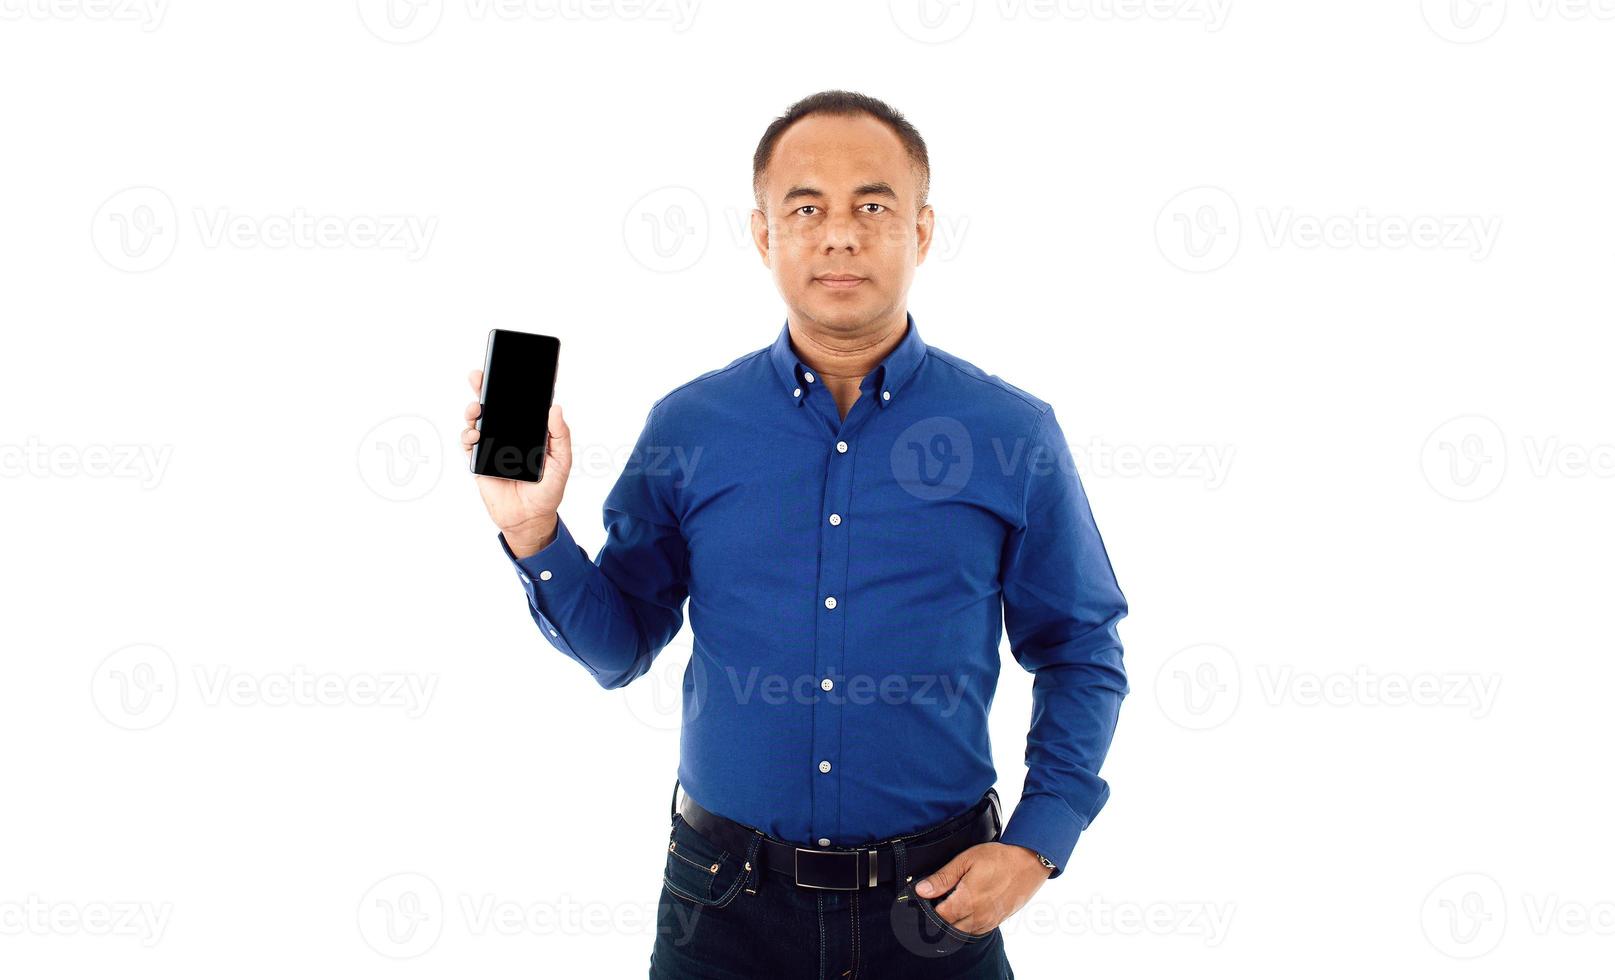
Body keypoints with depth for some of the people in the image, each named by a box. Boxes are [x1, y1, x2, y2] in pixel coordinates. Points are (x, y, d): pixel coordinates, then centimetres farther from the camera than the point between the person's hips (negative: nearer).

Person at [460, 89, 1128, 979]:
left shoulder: (1015, 436, -3)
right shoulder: (687, 427, -1)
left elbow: (1082, 656, 4)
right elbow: (618, 646, 5)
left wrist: (1035, 845, -6)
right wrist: (533, 532, -11)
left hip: (936, 906, 0)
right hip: (726, 905, 1)